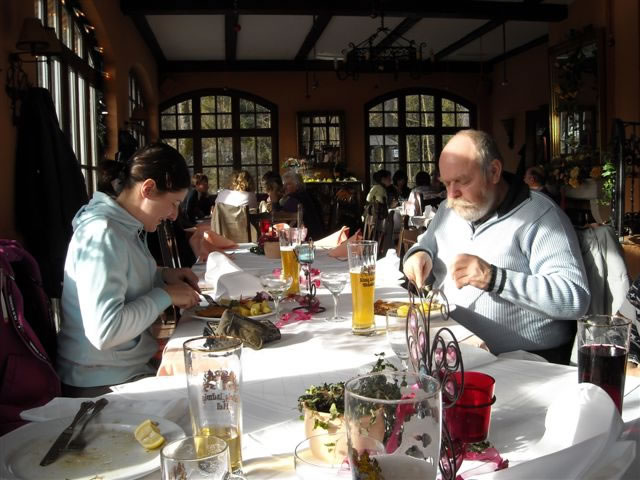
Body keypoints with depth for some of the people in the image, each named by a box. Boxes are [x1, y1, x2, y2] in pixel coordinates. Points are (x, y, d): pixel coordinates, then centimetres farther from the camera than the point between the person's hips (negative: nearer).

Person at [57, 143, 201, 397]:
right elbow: (104, 330, -29)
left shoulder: (125, 226, 6)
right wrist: (165, 295, -19)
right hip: (104, 383, -9)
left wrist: (162, 275, 3)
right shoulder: (102, 234, -22)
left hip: (133, 365, 9)